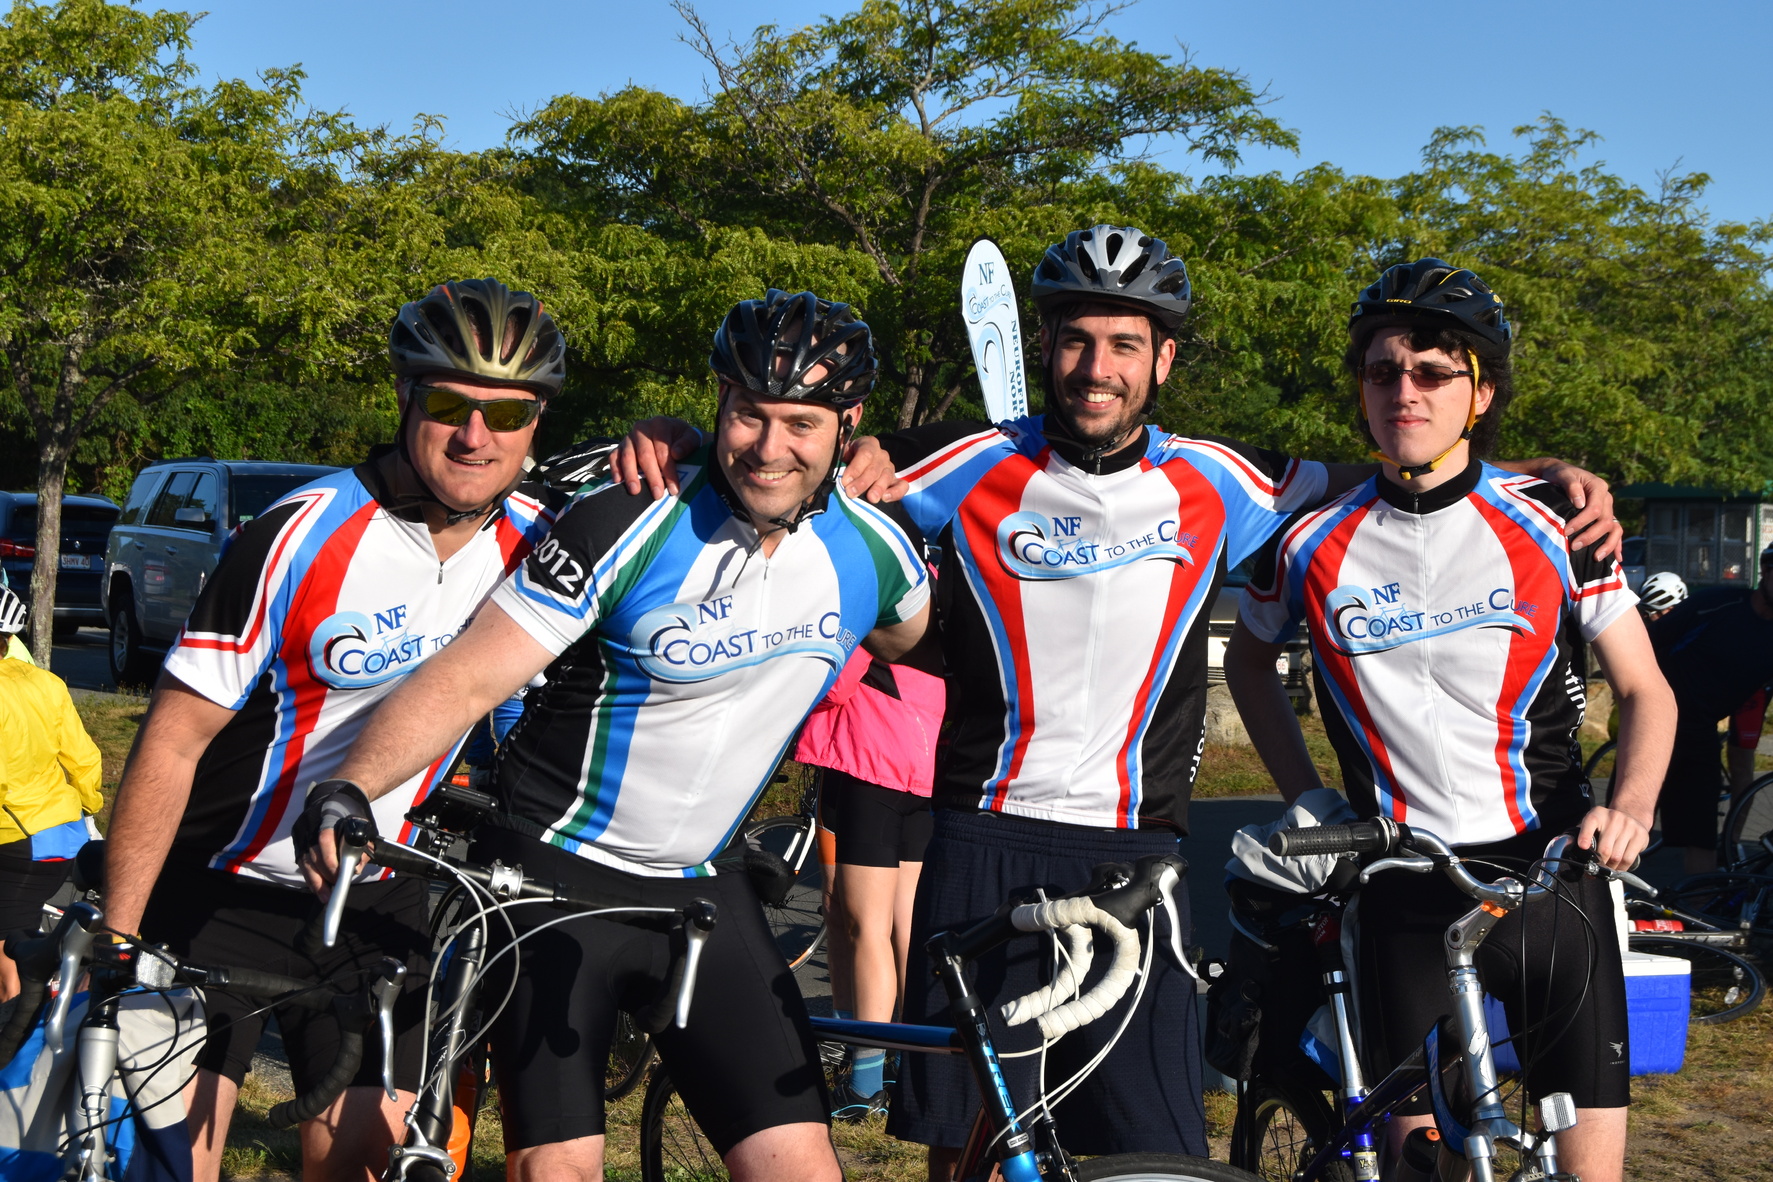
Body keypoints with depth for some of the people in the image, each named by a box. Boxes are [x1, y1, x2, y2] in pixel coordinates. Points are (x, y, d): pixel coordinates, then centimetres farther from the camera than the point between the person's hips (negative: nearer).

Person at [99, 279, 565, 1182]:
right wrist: (114, 940, -18)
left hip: (378, 904, 4)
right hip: (220, 893, -4)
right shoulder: (301, 538, -19)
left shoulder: (533, 541, -5)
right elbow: (173, 738, -16)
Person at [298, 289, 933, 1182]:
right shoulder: (628, 526, -17)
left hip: (701, 891, 4)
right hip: (557, 872, -4)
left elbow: (921, 651, 22)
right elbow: (469, 676, -21)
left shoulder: (874, 555, -3)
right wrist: (347, 790, -33)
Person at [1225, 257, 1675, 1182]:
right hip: (1404, 889, 0)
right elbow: (1248, 661, 19)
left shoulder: (1551, 525, -2)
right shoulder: (1314, 542, 0)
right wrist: (1305, 796, 10)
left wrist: (1632, 803, -15)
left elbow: (1646, 691, 4)